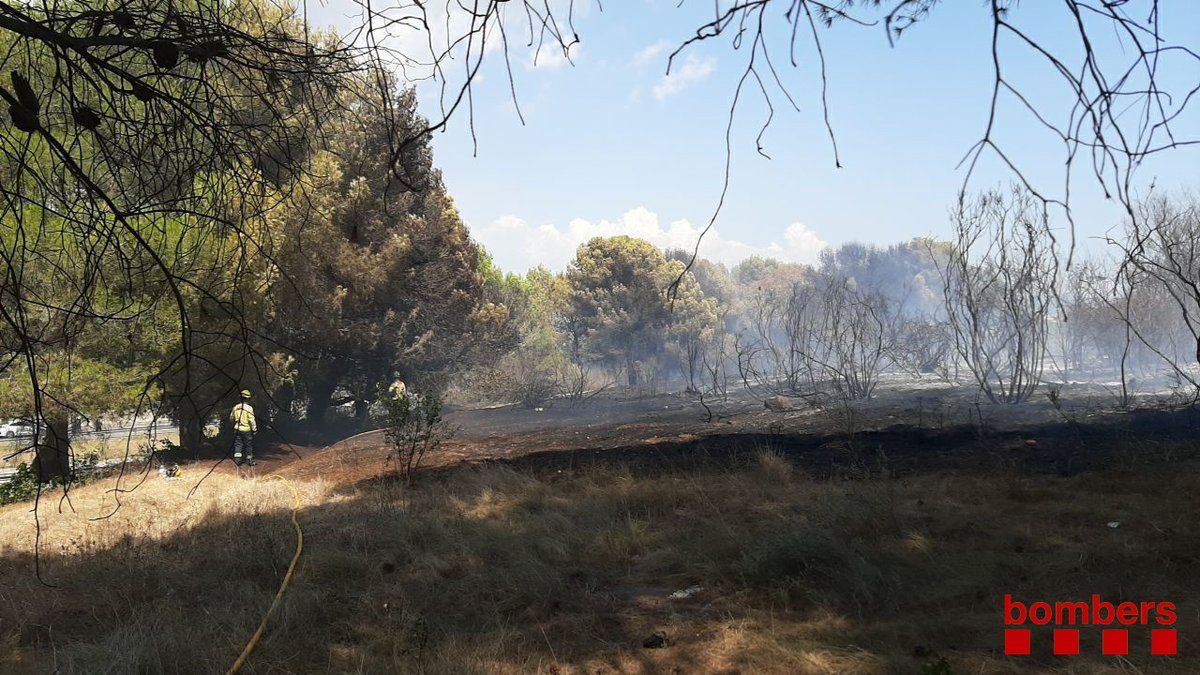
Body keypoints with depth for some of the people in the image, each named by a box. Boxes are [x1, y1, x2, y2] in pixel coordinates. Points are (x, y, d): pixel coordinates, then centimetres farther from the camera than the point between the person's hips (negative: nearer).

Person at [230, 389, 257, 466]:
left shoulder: (236, 407, 2)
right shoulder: (249, 408, -14)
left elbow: (231, 418, 16)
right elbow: (252, 420, -15)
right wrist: (254, 429, -6)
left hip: (237, 429, 4)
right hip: (246, 430, -4)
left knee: (238, 444, 9)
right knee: (248, 445, 8)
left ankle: (237, 458, -1)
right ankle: (249, 460, 15)